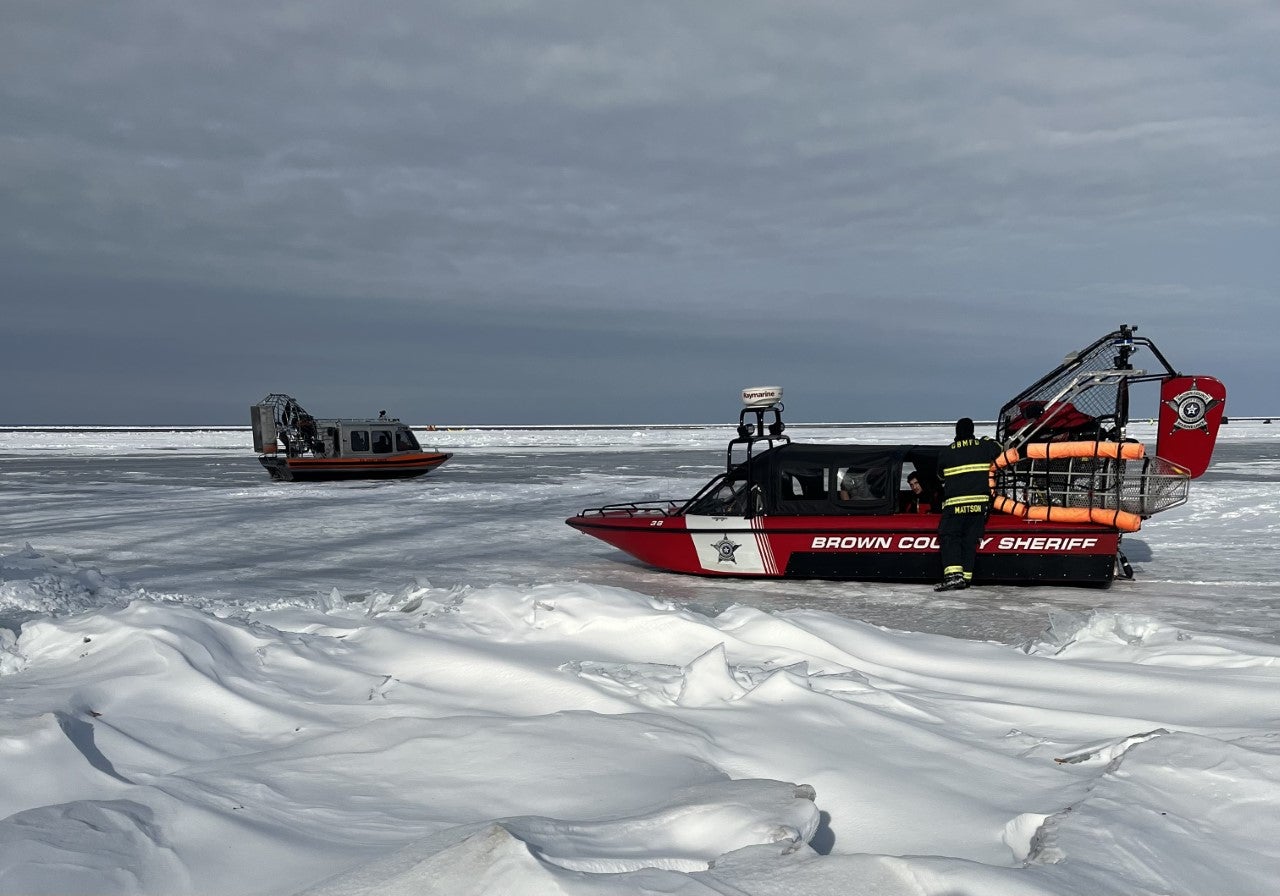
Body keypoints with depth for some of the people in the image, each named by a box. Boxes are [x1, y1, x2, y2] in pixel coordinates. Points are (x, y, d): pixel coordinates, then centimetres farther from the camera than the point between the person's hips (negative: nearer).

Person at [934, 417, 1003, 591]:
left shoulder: (945, 452, 3)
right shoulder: (984, 446, 5)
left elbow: (940, 475, 18)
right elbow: (998, 449, 28)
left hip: (954, 503, -2)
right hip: (979, 501, 2)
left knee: (949, 537, -2)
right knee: (970, 539, 9)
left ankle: (953, 574, -20)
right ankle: (966, 576, 7)